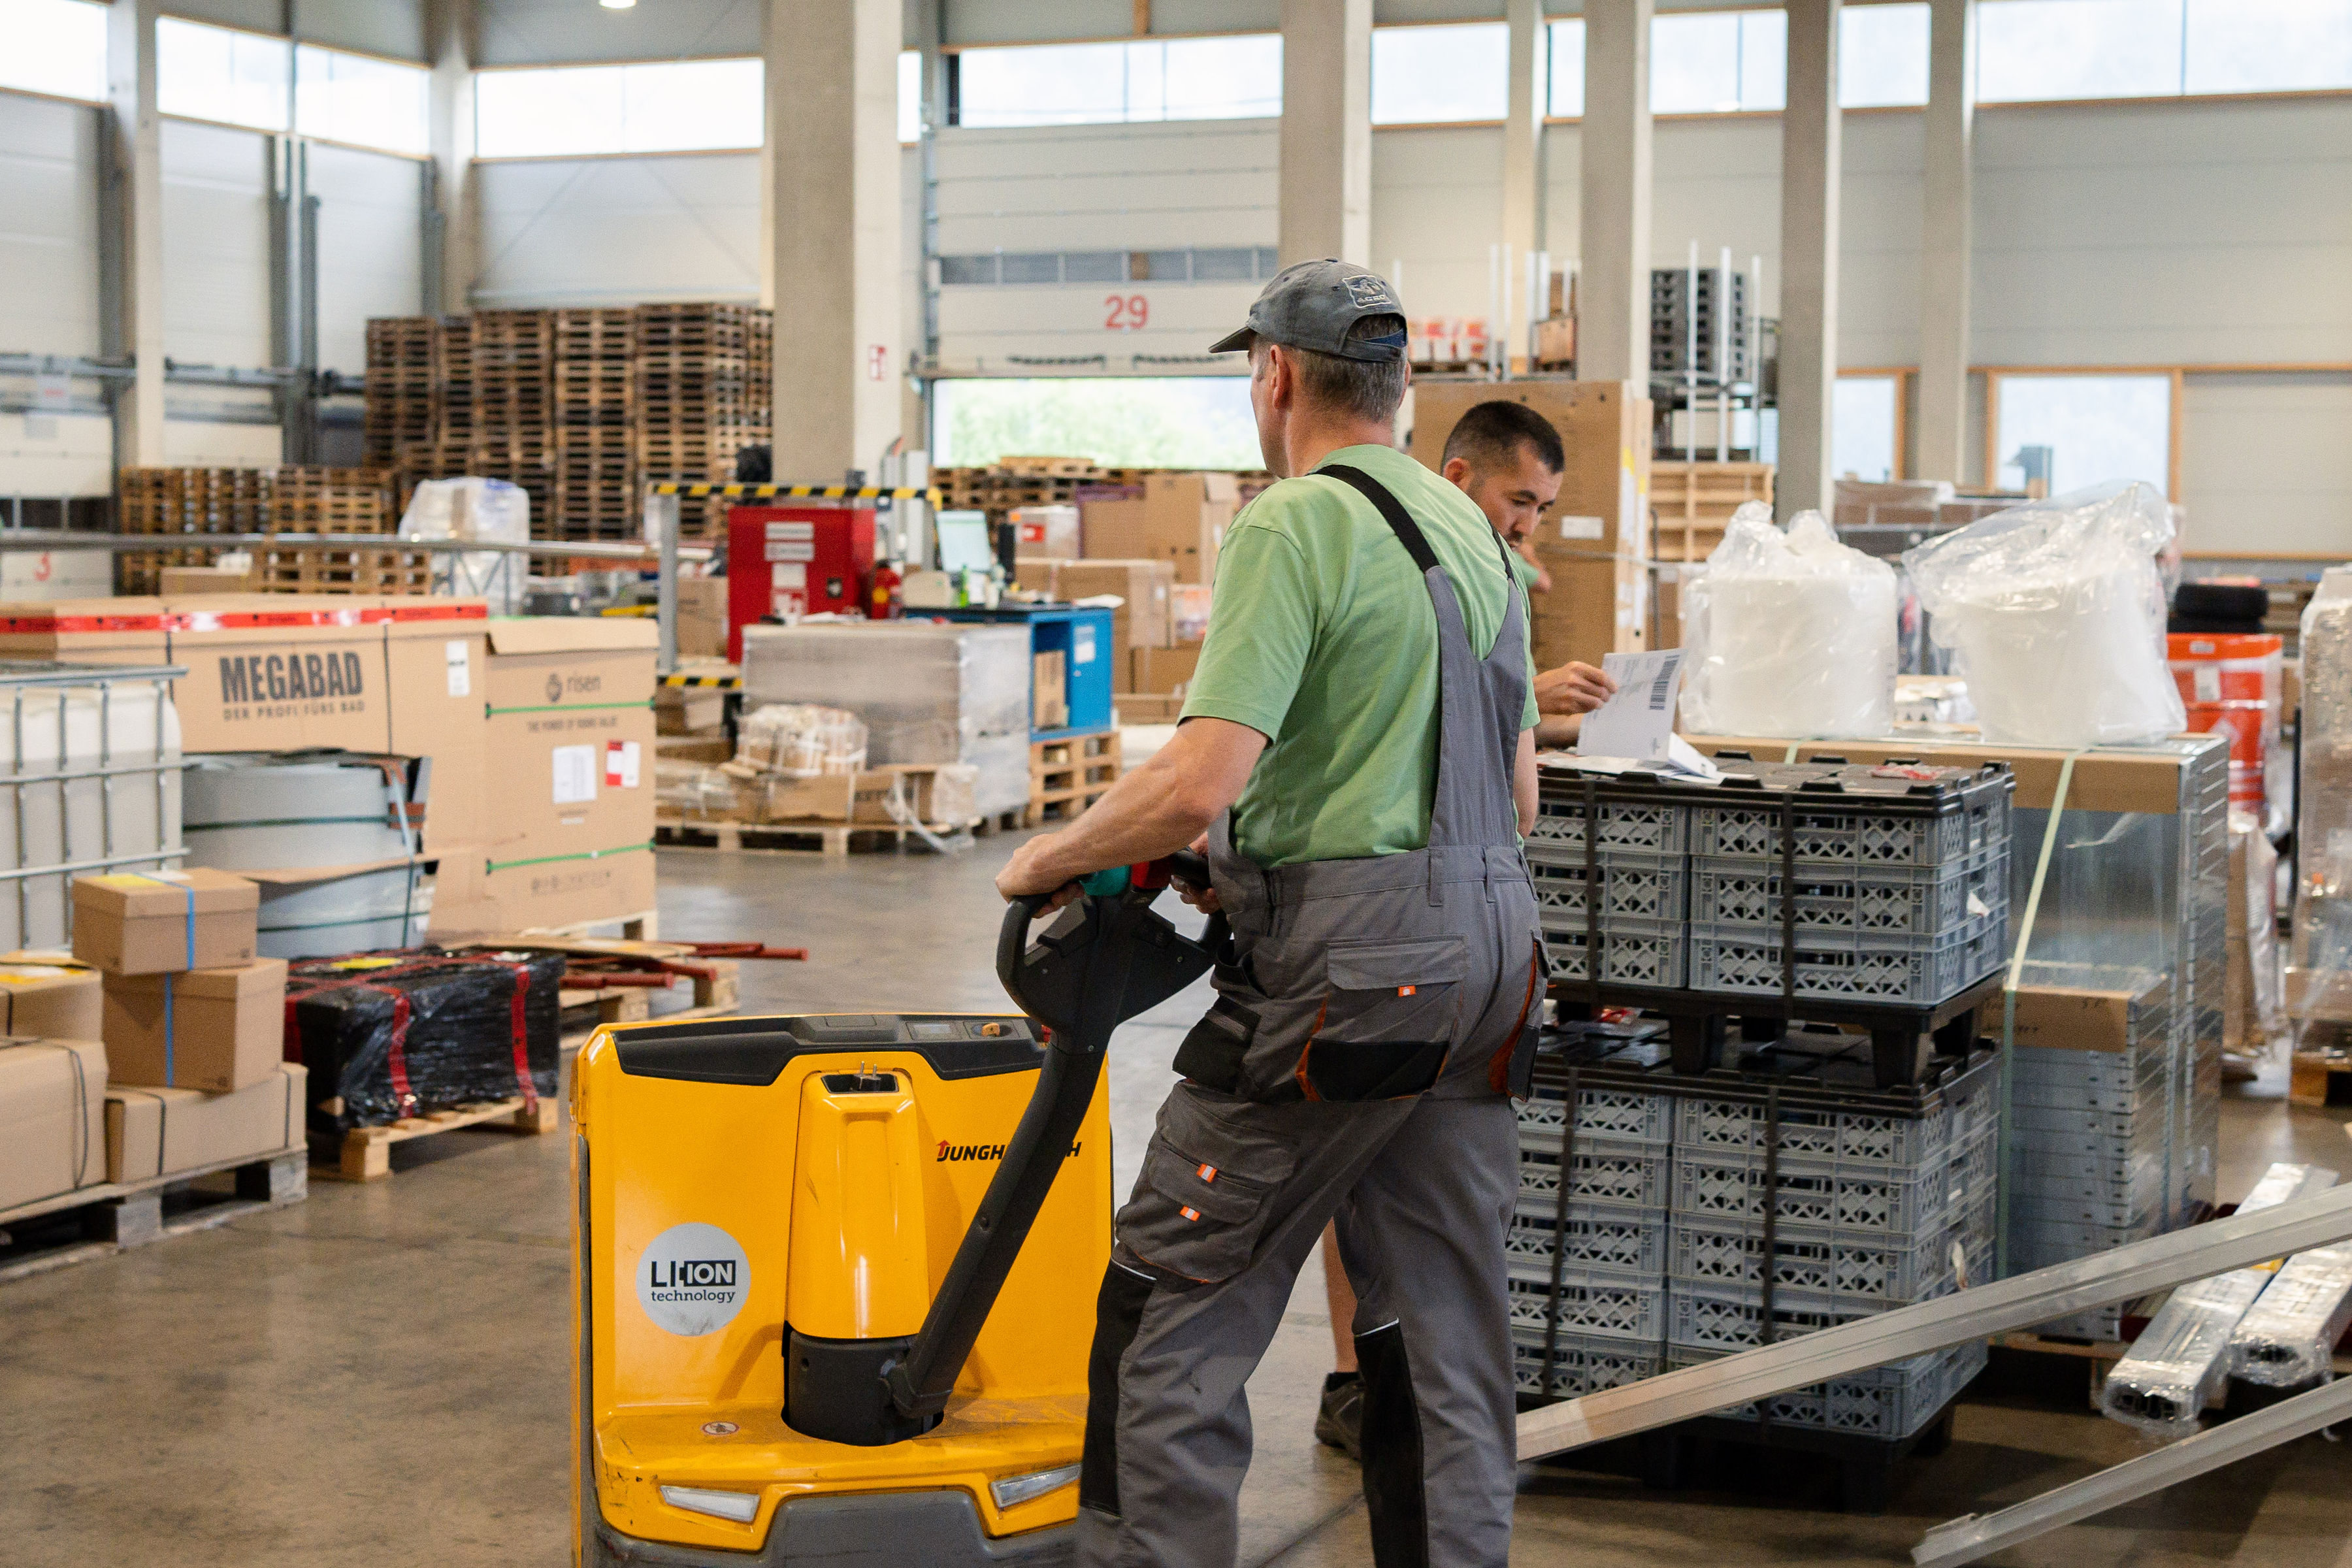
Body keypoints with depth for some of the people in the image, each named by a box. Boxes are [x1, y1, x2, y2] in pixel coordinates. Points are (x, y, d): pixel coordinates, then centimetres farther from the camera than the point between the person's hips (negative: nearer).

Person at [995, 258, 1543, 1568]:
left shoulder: (1293, 527, -10)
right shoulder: (1476, 531, 16)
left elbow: (1198, 784, -20)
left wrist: (1053, 858, -2)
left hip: (1346, 970, -8)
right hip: (1493, 941, 8)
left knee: (1176, 1299, 1)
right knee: (1443, 1323, 12)